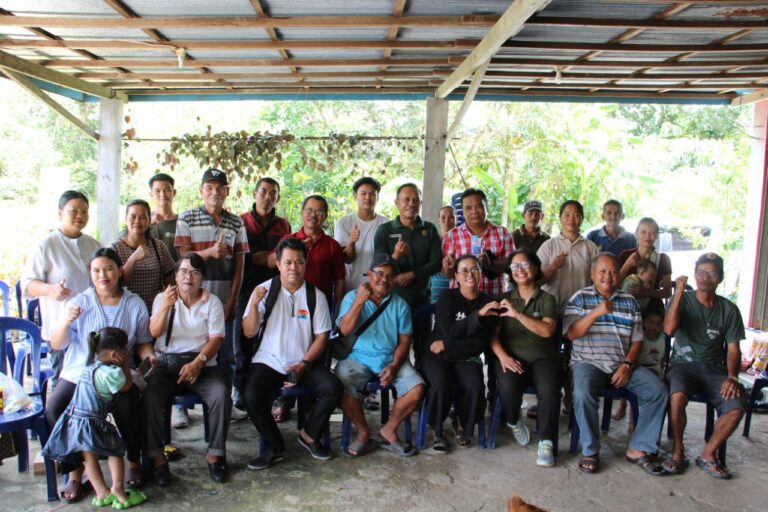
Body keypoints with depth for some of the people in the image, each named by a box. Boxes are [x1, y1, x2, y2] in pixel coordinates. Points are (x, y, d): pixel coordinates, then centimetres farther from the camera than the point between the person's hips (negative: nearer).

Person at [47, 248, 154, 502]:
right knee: (54, 410, -23)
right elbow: (56, 345, 0)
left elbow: (143, 342, 11)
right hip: (79, 373, 1)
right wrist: (66, 321, -19)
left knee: (127, 409, -26)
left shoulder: (135, 304, 5)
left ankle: (133, 463, 5)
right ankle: (75, 471, -1)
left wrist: (148, 355, -11)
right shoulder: (79, 302, 3)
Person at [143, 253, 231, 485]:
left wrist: (197, 363, -18)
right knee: (149, 396, -28)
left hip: (202, 364, -1)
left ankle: (215, 454, -13)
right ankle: (157, 457, -14)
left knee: (221, 395, -28)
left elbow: (216, 338, -3)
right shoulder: (162, 298, 10)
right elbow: (154, 332, -5)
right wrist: (166, 306, -22)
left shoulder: (212, 301, 7)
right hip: (166, 362, 1)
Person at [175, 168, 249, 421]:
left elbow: (239, 264, 7)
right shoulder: (186, 219, 3)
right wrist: (210, 252, -23)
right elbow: (184, 257, -3)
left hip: (225, 300, 2)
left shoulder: (236, 223, 9)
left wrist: (232, 300, -1)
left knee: (227, 353, 7)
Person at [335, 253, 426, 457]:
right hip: (357, 358, -1)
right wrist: (360, 301, -20)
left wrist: (394, 366, -12)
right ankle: (364, 432, -5)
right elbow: (345, 330, -12)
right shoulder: (352, 297, 3)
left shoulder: (400, 304, 7)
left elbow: (404, 341, 5)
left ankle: (389, 430, 3)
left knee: (417, 389, -22)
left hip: (391, 360, 2)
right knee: (342, 387, -30)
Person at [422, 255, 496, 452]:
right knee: (440, 385, -31)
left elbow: (481, 343, -5)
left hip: (466, 358, 2)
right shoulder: (447, 297, -3)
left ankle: (464, 428, 2)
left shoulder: (488, 303, 3)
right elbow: (450, 330, -16)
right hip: (435, 354, -2)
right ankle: (437, 432, -4)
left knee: (474, 386, -28)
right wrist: (477, 315, -25)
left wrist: (446, 346, -11)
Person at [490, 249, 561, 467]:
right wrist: (503, 356, -14)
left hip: (542, 357, -1)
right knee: (508, 389, -31)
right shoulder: (505, 299, 15)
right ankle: (514, 421, 4)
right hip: (512, 357, 1)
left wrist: (517, 314, -17)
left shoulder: (547, 299, 9)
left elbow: (547, 331, -9)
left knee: (549, 391, -32)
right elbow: (493, 334, 4)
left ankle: (546, 442, -14)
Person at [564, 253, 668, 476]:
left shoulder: (629, 301, 14)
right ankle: (590, 450, -14)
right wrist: (595, 313, -20)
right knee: (583, 393, -33)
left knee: (658, 390, -17)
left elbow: (637, 340, 11)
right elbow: (572, 333, -7)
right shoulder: (580, 298, 5)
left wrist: (627, 365, -7)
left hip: (623, 365, 4)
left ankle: (638, 449, -7)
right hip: (588, 363, -4)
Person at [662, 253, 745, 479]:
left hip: (714, 369, 3)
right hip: (683, 365, -2)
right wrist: (678, 292, -17)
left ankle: (708, 455, -1)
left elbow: (733, 349, 6)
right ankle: (678, 452, -11)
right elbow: (669, 329, -16)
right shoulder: (683, 300, 2)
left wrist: (732, 377, -12)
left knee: (737, 407, -25)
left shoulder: (729, 309, 8)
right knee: (678, 396, -34)